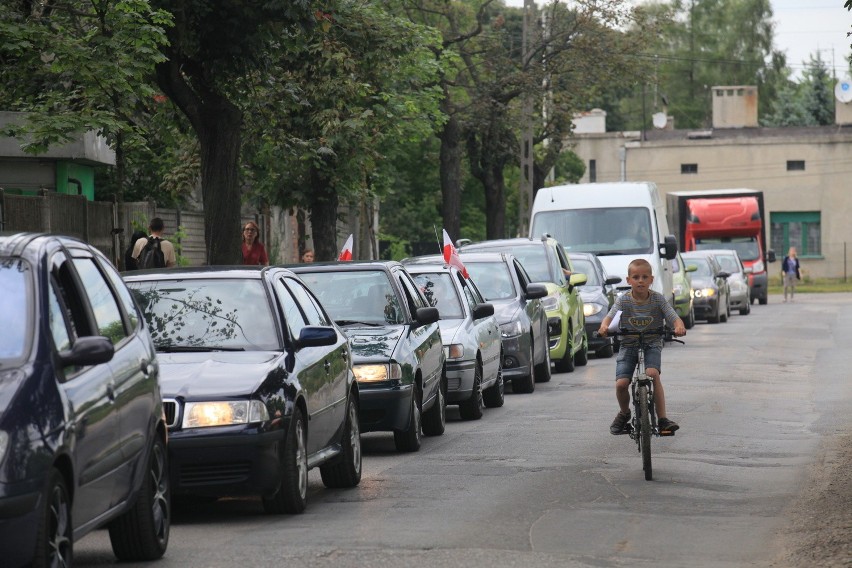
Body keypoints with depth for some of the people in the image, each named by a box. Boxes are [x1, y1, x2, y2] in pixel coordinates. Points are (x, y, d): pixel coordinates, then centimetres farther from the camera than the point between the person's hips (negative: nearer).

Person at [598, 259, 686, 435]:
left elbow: (674, 318, -9)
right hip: (628, 345, 1)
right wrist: (604, 326, -39)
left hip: (652, 344, -1)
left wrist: (679, 326, -33)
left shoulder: (658, 299, -3)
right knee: (621, 383, -16)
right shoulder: (623, 300, -3)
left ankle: (662, 418, -24)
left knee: (652, 374, -30)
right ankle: (624, 413, 18)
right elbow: (610, 316, -16)